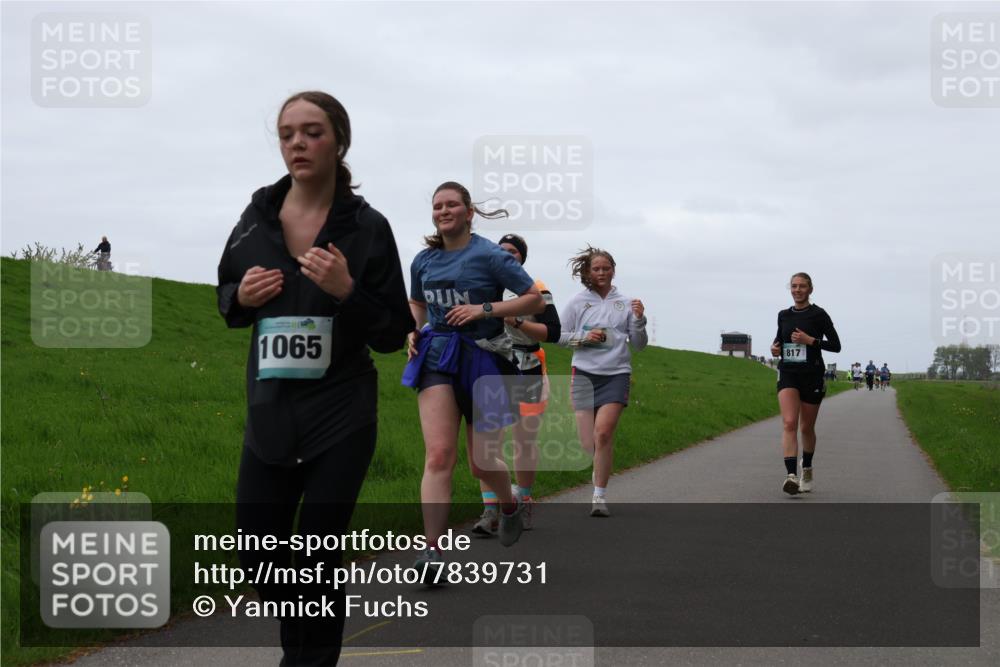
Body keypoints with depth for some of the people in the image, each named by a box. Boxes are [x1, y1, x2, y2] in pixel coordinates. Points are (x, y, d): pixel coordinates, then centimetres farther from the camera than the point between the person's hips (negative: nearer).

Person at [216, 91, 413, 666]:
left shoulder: (367, 227, -9)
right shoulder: (258, 215, 1)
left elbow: (394, 334, -7)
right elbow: (227, 297, 15)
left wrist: (348, 292, -23)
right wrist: (242, 297, -8)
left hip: (341, 421, -4)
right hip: (269, 413, 4)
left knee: (317, 562, 0)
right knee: (259, 558, 10)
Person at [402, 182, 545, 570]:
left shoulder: (490, 256, -7)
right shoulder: (424, 260, 8)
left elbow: (535, 300, -6)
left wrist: (485, 309, -15)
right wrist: (414, 332, 6)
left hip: (483, 360, -3)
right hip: (437, 360, 3)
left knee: (481, 463, 5)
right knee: (438, 456, -14)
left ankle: (511, 506, 40)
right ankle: (433, 551, -17)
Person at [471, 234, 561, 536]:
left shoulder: (535, 289, 1)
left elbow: (553, 332, -7)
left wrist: (516, 322, -17)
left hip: (526, 374, -2)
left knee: (525, 441, 5)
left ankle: (524, 503, 24)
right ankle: (490, 510, -9)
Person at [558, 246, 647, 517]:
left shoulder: (625, 303, 8)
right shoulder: (577, 302, 6)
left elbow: (638, 345, 11)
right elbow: (559, 335, 8)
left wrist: (639, 320, -7)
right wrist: (584, 337, -9)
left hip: (616, 374, -1)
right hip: (585, 373, 1)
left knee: (603, 433, -19)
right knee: (588, 443, -2)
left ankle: (600, 497, -12)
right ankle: (600, 472, 32)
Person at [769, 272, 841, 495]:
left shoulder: (818, 314, -3)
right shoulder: (783, 315, 9)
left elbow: (836, 345, -4)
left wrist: (810, 340, -15)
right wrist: (775, 346, 2)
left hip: (812, 375, -2)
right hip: (788, 374, 2)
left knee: (807, 427, 10)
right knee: (789, 423, -17)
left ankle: (807, 471, 33)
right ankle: (791, 475, -28)